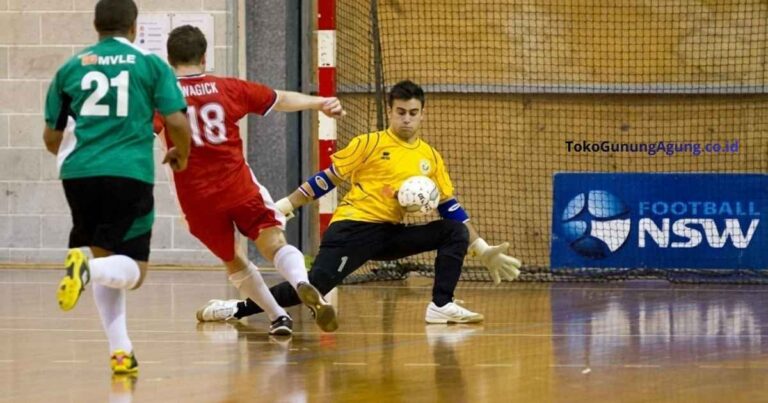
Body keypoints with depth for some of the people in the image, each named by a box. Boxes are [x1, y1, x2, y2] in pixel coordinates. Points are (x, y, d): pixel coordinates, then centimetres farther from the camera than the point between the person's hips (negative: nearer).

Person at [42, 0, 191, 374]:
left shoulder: (70, 68, 14)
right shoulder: (151, 64, 7)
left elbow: (51, 138, 18)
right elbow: (177, 121, -1)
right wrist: (181, 155, 20)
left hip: (80, 174, 3)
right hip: (130, 175, -3)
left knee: (106, 260, 21)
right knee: (132, 271, 1)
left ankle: (120, 350, 10)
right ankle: (87, 268, -32)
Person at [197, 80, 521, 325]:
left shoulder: (430, 157, 11)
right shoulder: (370, 144, -2)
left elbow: (450, 207, 14)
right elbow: (327, 178, 0)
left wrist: (482, 249, 10)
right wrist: (285, 206, -4)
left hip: (390, 234, 5)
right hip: (353, 226, -5)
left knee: (456, 233, -8)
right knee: (314, 285, -25)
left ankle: (441, 306, -7)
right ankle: (236, 309, -19)